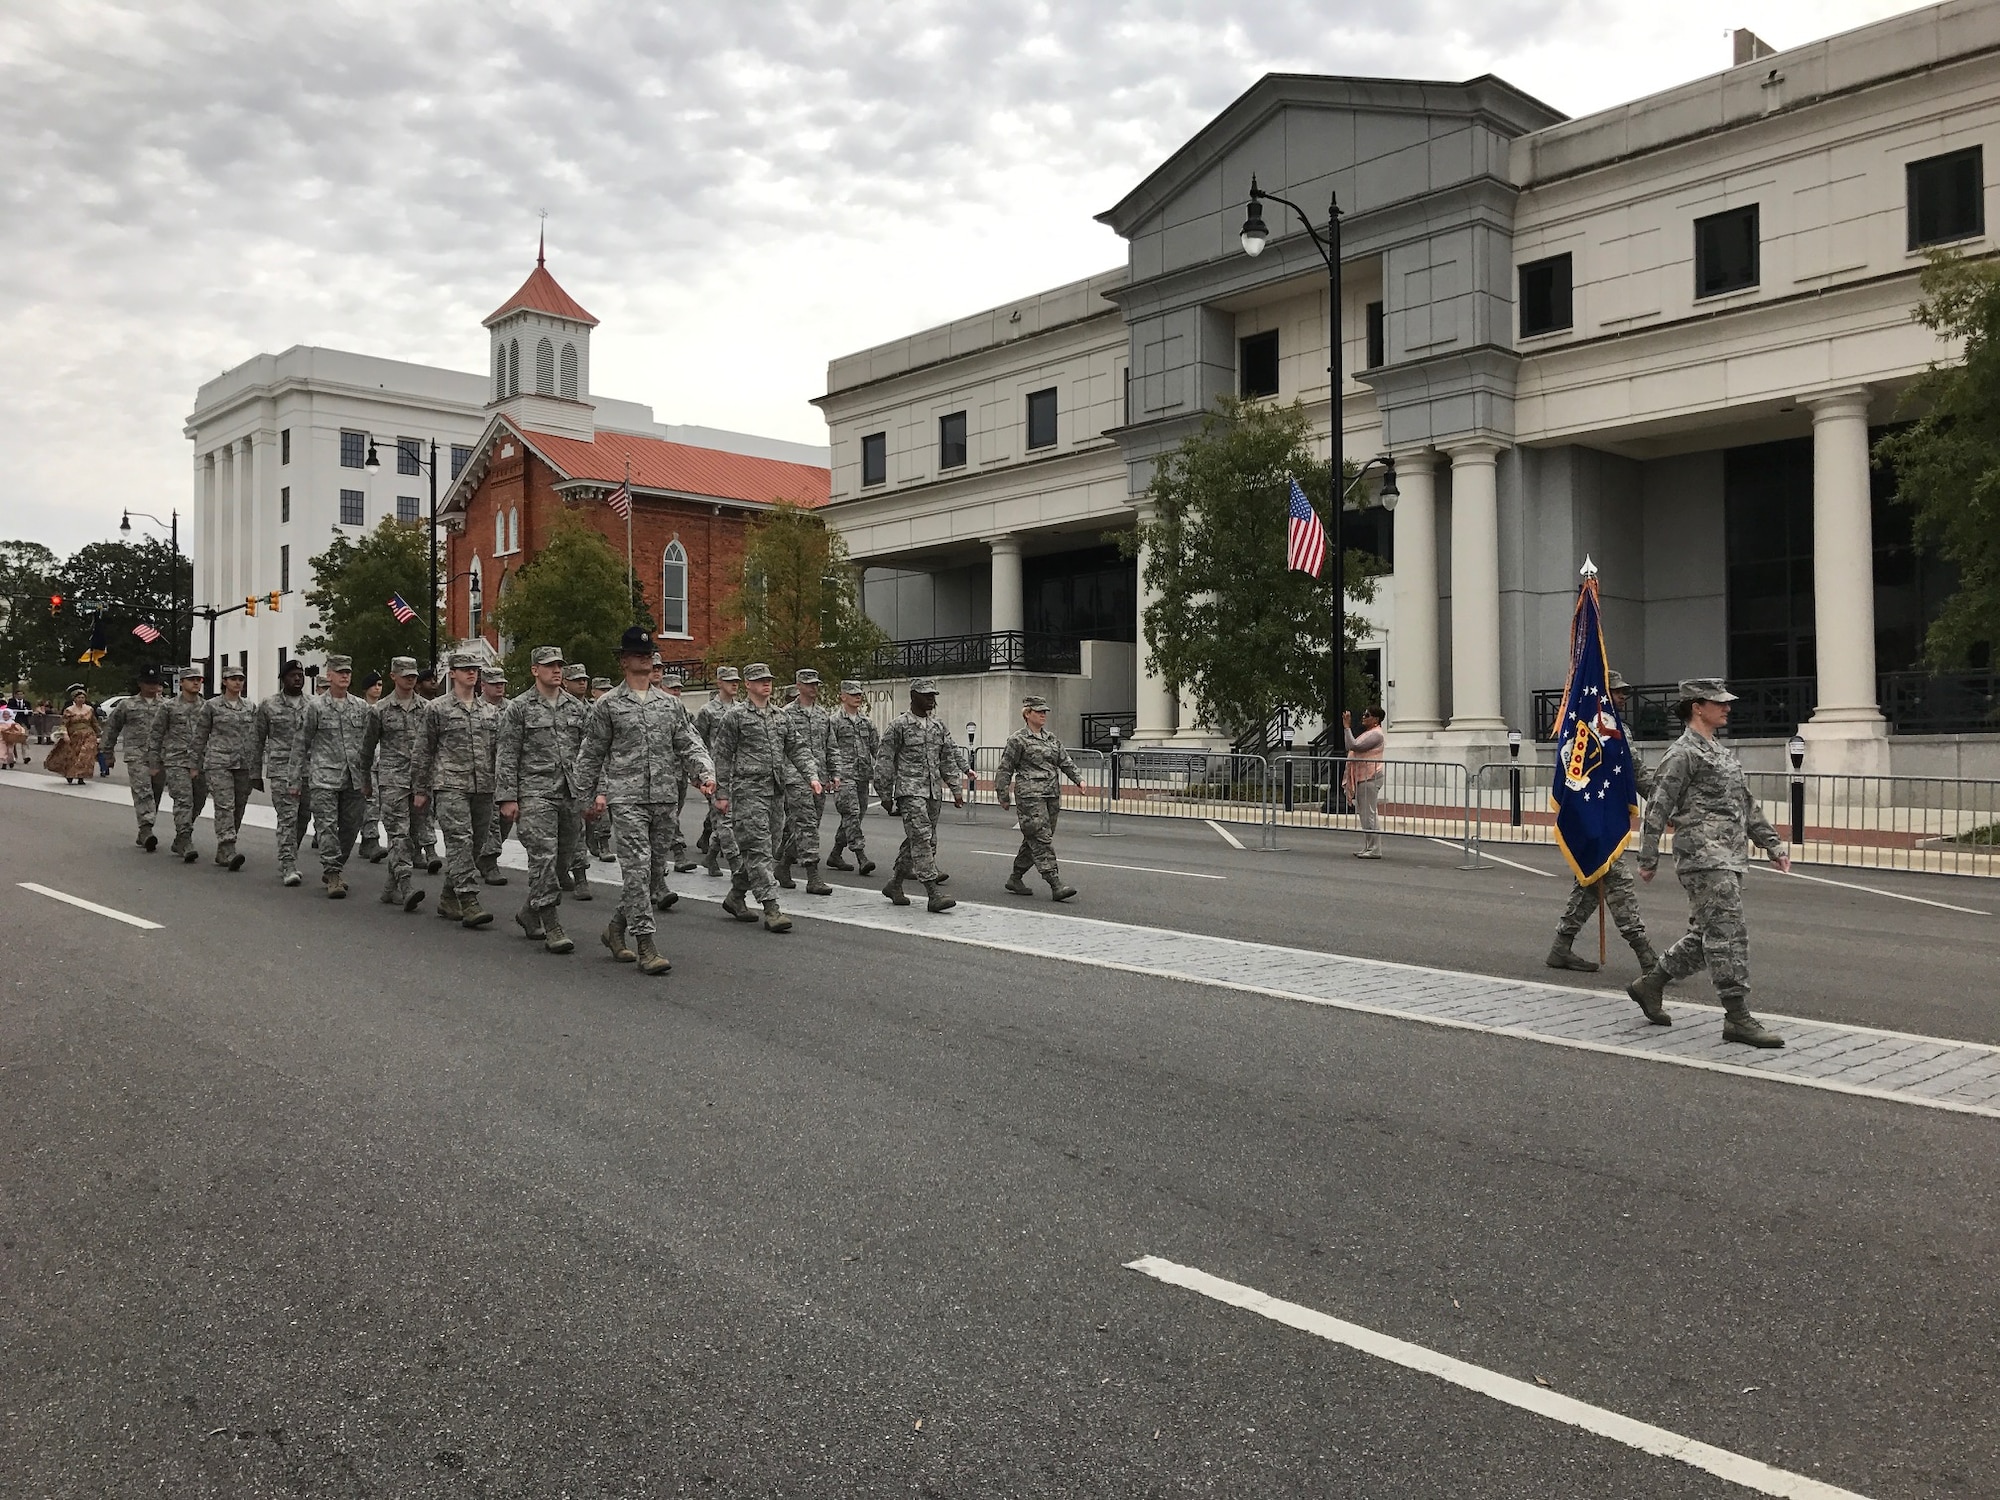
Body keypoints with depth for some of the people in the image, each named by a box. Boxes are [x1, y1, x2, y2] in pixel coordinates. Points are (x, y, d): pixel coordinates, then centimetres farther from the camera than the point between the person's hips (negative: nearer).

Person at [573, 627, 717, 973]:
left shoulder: (670, 703, 14)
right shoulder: (607, 705, 4)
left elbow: (689, 744, 11)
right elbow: (591, 753, 8)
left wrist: (705, 773, -5)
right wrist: (596, 792, 4)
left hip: (664, 798, 5)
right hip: (626, 798, -5)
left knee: (653, 870, 9)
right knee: (638, 868, -12)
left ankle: (617, 928, 28)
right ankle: (644, 944, -11)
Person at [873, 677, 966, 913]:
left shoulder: (938, 727, 13)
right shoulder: (900, 725, -5)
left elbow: (949, 759, 18)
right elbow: (884, 761, -3)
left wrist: (956, 789, 12)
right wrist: (885, 795, -3)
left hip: (934, 792, 7)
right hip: (910, 790, -7)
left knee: (915, 841, 11)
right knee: (922, 839, -14)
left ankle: (894, 884, 26)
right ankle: (933, 895, -19)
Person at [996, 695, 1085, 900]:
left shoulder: (1051, 739, 17)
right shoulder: (1018, 739, -3)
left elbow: (1065, 762, 17)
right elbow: (1005, 768, -1)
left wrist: (1079, 779, 1)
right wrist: (1003, 795, -1)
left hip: (1052, 795, 7)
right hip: (1030, 795, -7)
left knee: (1033, 840, 11)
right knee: (1042, 839, -12)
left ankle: (1015, 878, 24)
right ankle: (1055, 885, -16)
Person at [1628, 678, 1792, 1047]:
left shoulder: (1723, 753, 20)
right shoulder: (1682, 754, -9)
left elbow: (1747, 804, 25)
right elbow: (1657, 808, -10)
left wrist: (1772, 844, 19)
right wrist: (1648, 859, -11)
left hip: (1729, 860, 10)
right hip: (1704, 858, -10)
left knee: (1707, 935, 13)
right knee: (1729, 935, -10)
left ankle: (1650, 984, 25)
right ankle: (1738, 1017, -7)